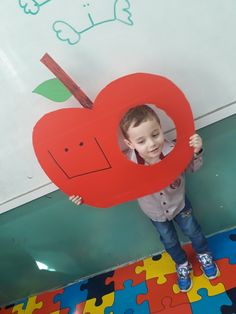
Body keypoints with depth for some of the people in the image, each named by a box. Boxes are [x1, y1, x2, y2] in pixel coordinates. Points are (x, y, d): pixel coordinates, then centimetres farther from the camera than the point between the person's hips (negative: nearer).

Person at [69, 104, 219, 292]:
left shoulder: (173, 150, -33)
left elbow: (193, 167, -14)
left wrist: (196, 152, -34)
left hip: (179, 204, 0)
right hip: (155, 213, 1)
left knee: (193, 231, 26)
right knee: (170, 242, 26)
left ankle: (204, 254, 62)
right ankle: (182, 266, 59)